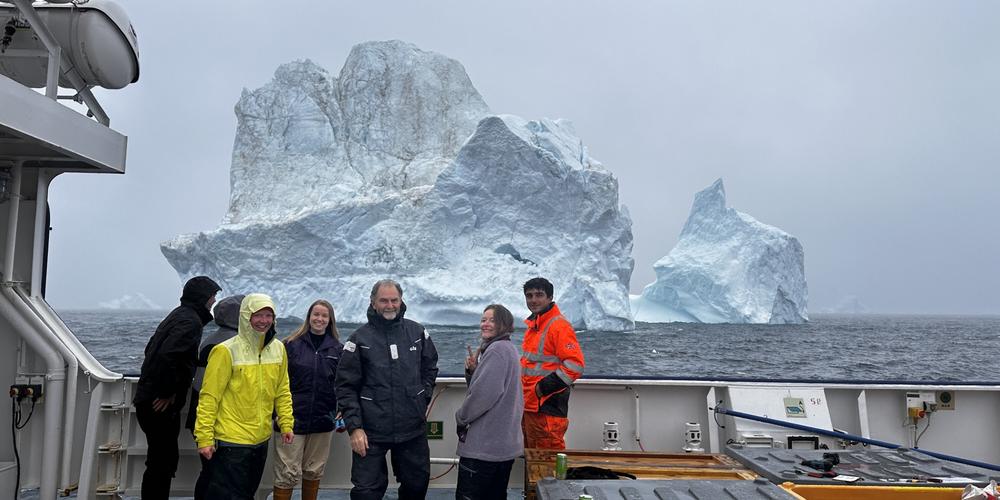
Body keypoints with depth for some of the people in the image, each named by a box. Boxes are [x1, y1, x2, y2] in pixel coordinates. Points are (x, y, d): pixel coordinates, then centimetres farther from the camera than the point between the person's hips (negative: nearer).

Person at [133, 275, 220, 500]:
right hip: (161, 405, -10)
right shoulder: (191, 321, -15)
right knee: (162, 463, -3)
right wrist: (167, 393, -19)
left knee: (161, 461, 18)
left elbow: (152, 349, 25)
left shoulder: (179, 314, 16)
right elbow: (167, 354, -29)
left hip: (150, 398, 10)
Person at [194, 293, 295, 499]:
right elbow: (209, 397, -14)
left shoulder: (278, 349, 3)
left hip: (261, 440, 6)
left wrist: (286, 424, 7)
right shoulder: (226, 351, -15)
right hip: (231, 442, -6)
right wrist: (204, 437, -15)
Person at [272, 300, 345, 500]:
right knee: (288, 474, -1)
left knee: (314, 472, 14)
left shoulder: (337, 348, 5)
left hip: (323, 421, 3)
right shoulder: (291, 344, -2)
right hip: (292, 419, -3)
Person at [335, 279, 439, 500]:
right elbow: (346, 387, -5)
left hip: (413, 429, 3)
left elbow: (430, 368, 18)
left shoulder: (417, 332, 4)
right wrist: (354, 427, -11)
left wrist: (423, 397, 6)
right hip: (371, 432, -3)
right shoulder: (360, 338, -5)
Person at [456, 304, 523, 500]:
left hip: (484, 446, -10)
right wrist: (473, 370, -1)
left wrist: (460, 418, -8)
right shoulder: (508, 348, 16)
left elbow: (484, 394, -23)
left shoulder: (497, 349, -16)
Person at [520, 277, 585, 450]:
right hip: (529, 406, 10)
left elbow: (575, 365, -21)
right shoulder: (533, 325, 15)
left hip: (547, 409, -9)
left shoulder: (559, 325, -14)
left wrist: (543, 387, -20)